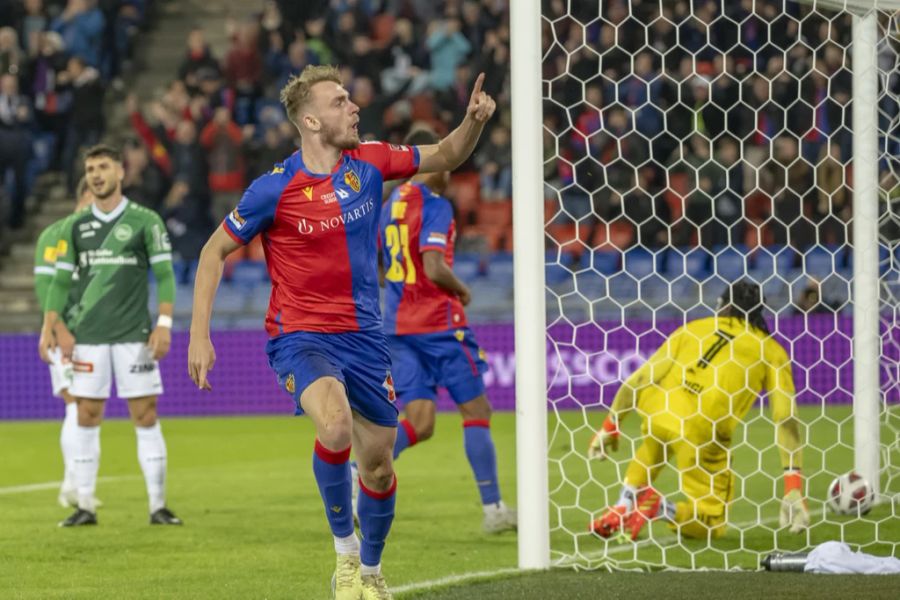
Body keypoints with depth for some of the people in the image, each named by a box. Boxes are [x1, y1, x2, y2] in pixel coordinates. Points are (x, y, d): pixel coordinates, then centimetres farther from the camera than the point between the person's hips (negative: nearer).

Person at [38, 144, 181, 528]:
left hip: (134, 335, -3)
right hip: (88, 335, 3)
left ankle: (158, 506, 0)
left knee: (145, 416, -4)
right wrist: (48, 329, 3)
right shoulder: (75, 227, 9)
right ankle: (85, 506, 6)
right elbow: (61, 281, 12)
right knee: (87, 417, 2)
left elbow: (164, 274, -1)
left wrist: (164, 324, -11)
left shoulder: (145, 221, 0)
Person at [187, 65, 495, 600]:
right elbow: (215, 251, -2)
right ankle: (345, 551, -10)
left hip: (364, 335, 5)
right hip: (301, 336, -5)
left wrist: (474, 122, -8)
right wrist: (199, 335, -7)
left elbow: (445, 158, 13)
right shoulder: (275, 189, -12)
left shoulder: (368, 163, -1)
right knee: (336, 428, -32)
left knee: (379, 465, 9)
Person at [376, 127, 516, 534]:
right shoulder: (434, 205, -12)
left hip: (399, 325, 7)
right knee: (476, 412, 5)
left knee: (419, 425, 3)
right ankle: (493, 509, 8)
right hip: (438, 323, -7)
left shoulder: (392, 204, 13)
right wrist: (462, 291, -3)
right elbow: (434, 269, -23)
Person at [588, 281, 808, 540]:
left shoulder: (694, 329, 19)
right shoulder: (771, 350, 13)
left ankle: (624, 507, 20)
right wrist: (794, 490, -1)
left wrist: (609, 428, 21)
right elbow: (786, 419, 3)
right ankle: (659, 507, -11)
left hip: (657, 411, 3)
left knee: (653, 442, 41)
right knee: (712, 525, 15)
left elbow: (640, 379, 14)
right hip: (702, 432, -3)